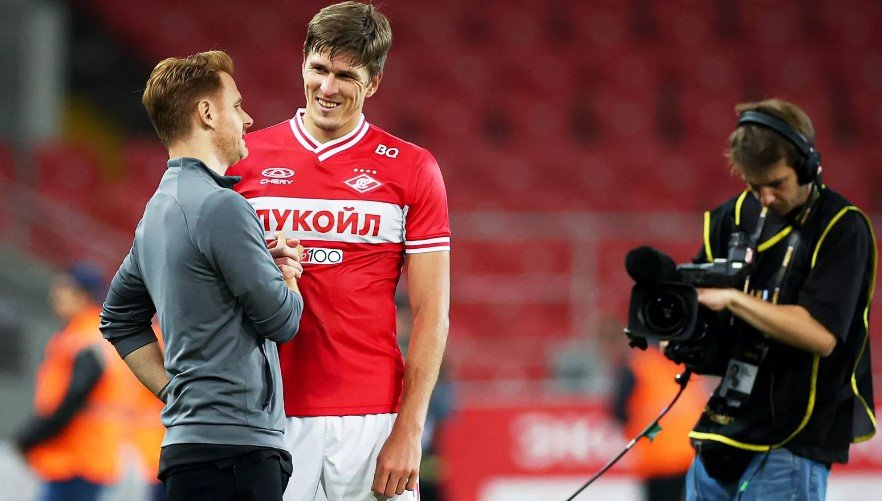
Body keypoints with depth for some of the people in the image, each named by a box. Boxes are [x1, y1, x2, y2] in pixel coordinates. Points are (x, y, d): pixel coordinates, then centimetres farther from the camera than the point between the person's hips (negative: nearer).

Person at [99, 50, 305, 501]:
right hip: (234, 450, -9)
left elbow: (119, 319, 26)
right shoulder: (220, 207, -13)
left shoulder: (158, 210, 16)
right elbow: (282, 320, -10)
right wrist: (286, 271, 11)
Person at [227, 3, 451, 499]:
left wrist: (408, 431, -6)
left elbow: (432, 313, 1)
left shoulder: (412, 169, 4)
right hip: (269, 416, 1)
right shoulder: (246, 158, 8)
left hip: (372, 418, -1)